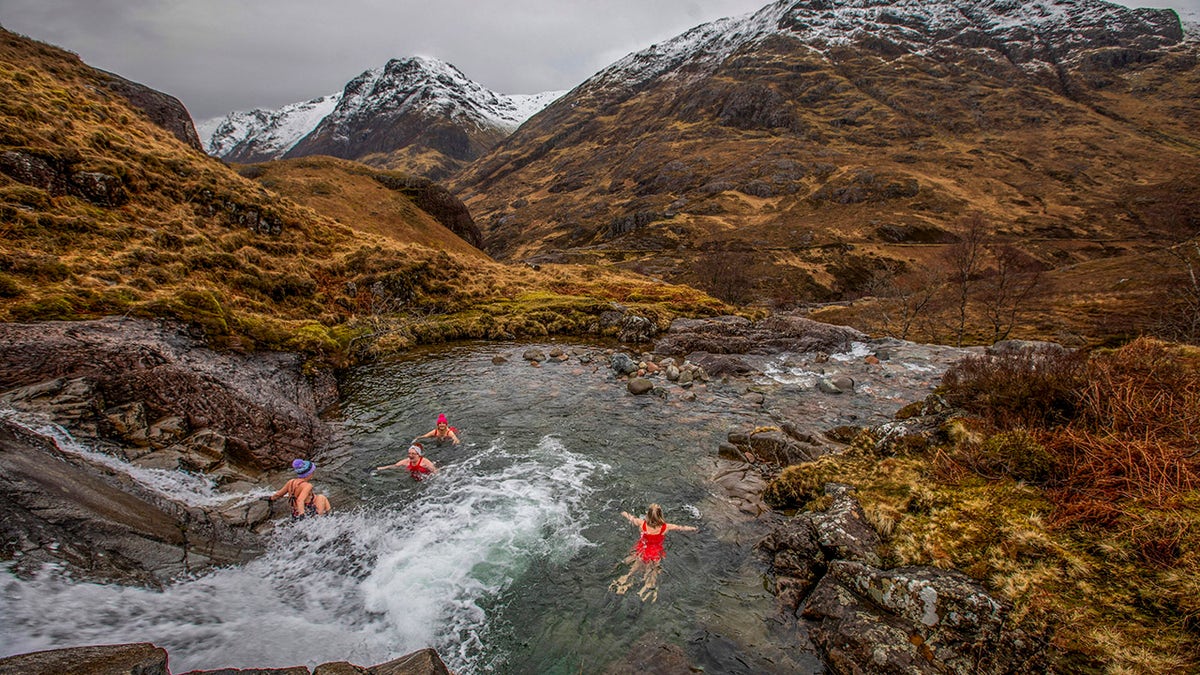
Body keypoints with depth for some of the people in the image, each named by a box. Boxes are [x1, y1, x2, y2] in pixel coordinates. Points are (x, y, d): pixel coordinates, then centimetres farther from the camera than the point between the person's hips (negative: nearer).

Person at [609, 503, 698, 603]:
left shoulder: (642, 524, -29)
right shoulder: (665, 527, -30)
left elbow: (631, 519, -8)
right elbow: (681, 528, -14)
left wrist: (624, 513, 14)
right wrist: (692, 529, 5)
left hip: (642, 551, 1)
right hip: (656, 554, -1)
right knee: (653, 572, 26)